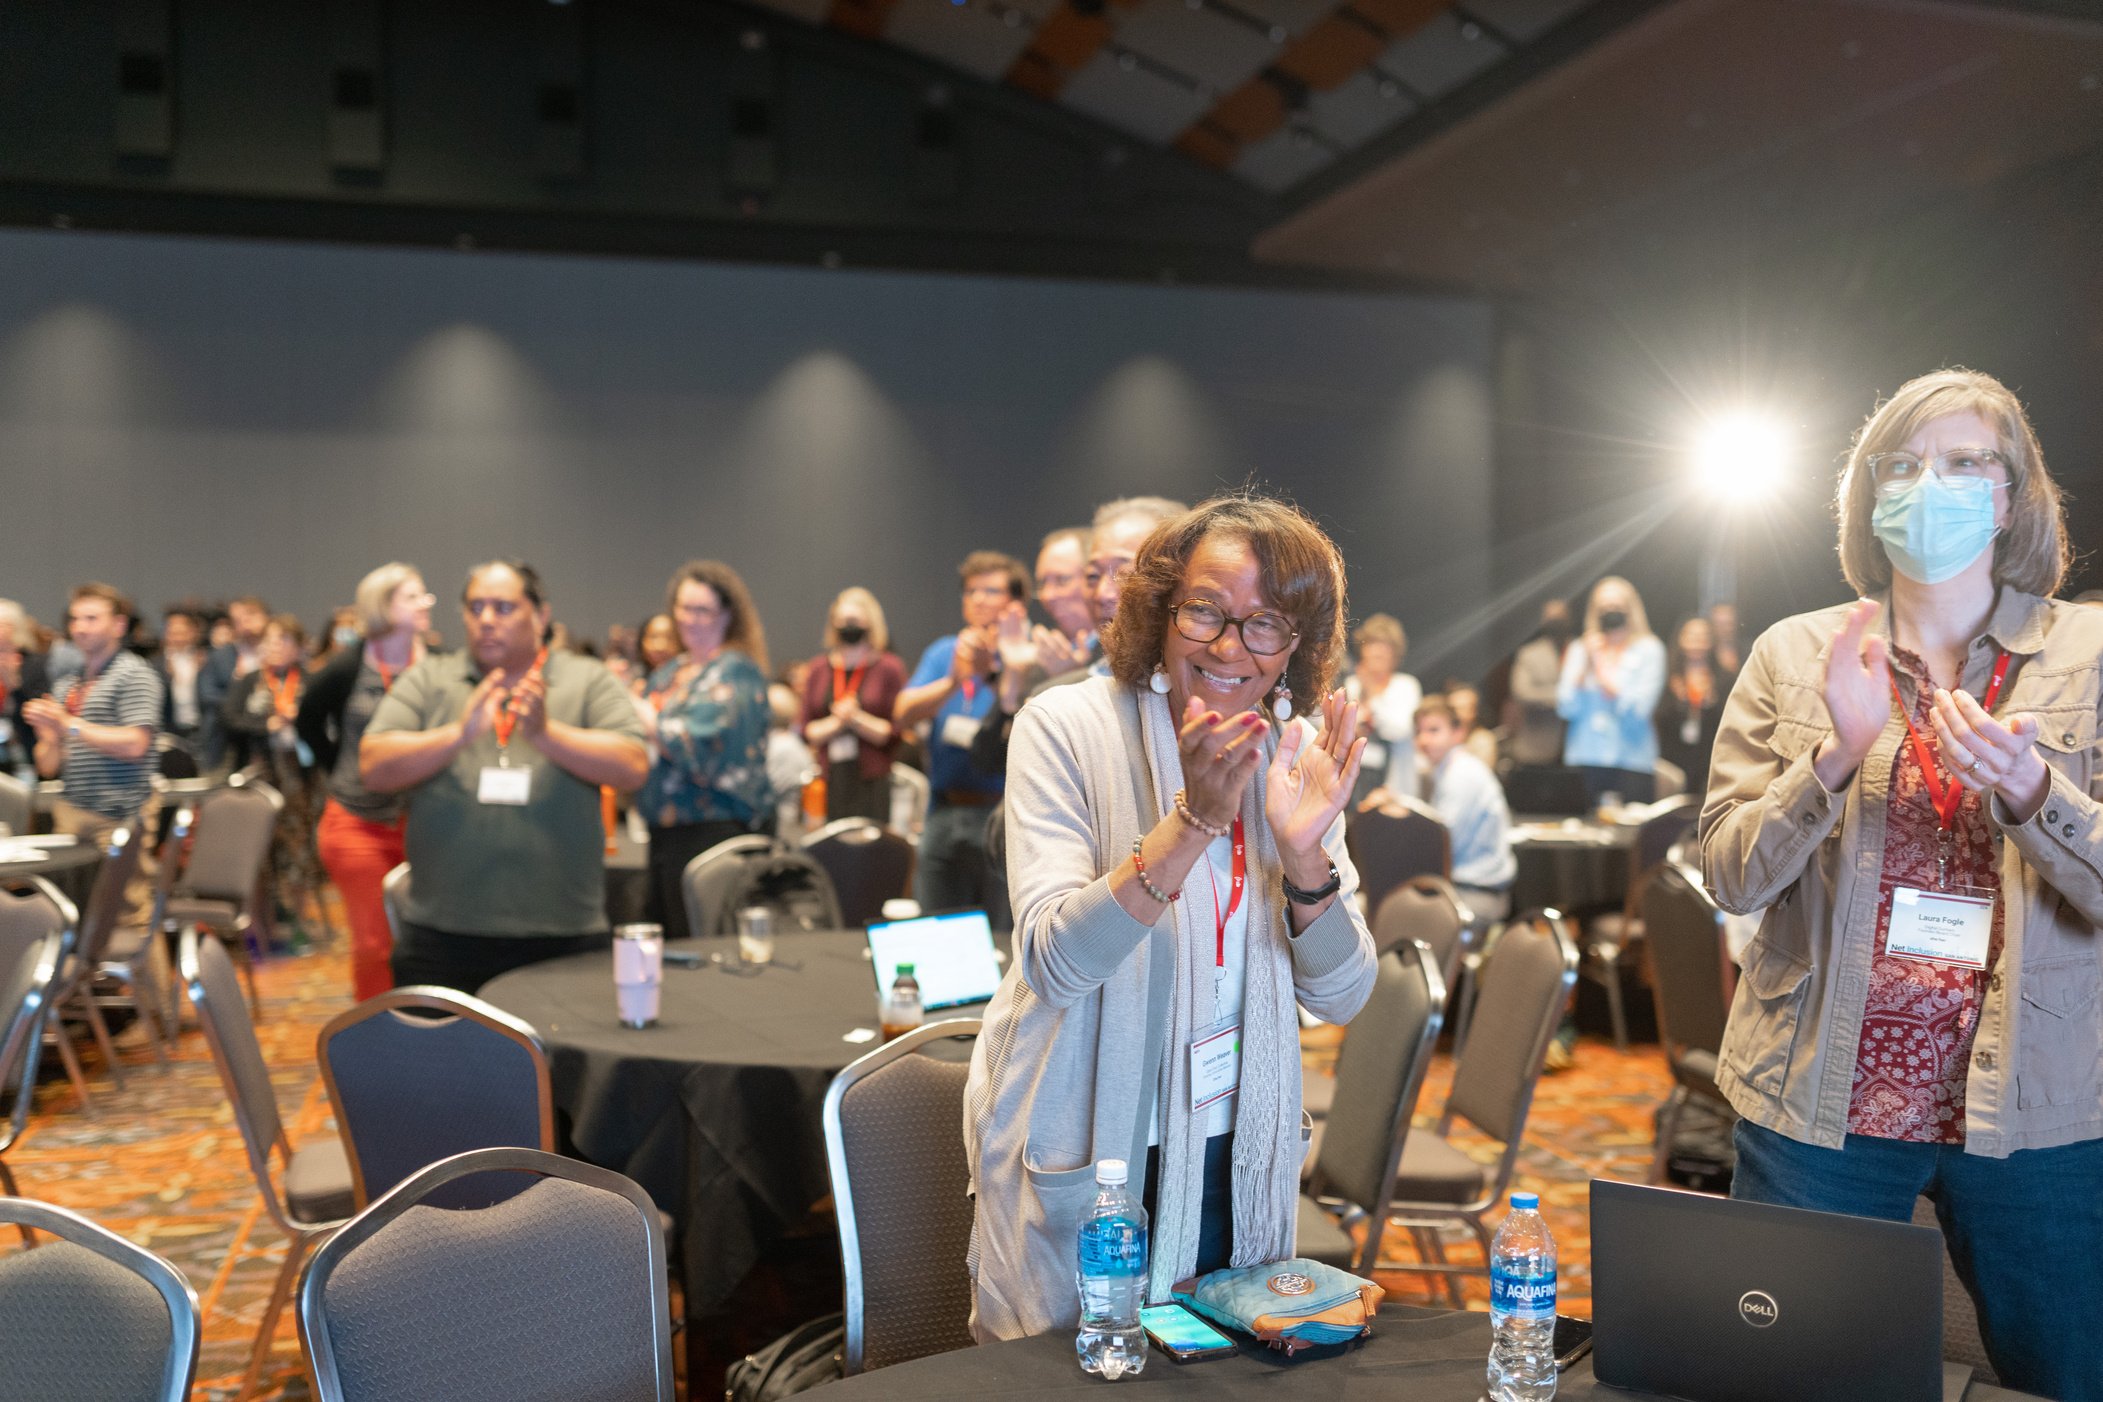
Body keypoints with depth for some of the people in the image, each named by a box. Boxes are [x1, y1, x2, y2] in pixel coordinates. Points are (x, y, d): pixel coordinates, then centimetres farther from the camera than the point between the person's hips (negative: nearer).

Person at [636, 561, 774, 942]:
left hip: (717, 828, -8)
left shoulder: (735, 671, -7)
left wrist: (644, 716, -8)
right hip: (666, 831, 8)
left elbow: (699, 746, -18)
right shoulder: (668, 674, 18)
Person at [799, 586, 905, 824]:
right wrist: (836, 723, -7)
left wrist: (857, 719, -11)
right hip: (829, 782, 3)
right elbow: (804, 730, 9)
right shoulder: (819, 668, 13)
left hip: (873, 784, -3)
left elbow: (897, 733, -1)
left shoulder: (889, 667, 2)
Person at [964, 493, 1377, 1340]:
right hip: (1079, 1162, -4)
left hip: (1234, 1161, 4)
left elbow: (1341, 997, -5)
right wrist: (1194, 821, -35)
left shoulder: (1295, 755, -2)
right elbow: (1056, 963, -25)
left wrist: (1303, 851, -23)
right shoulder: (1066, 727, -14)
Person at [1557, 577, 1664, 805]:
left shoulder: (1649, 650, 4)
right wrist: (1586, 664, -5)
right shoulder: (1580, 650, 11)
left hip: (1632, 763, -2)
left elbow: (1637, 710, -7)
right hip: (1584, 761, 2)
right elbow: (1567, 709, 3)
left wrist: (1601, 667, -3)